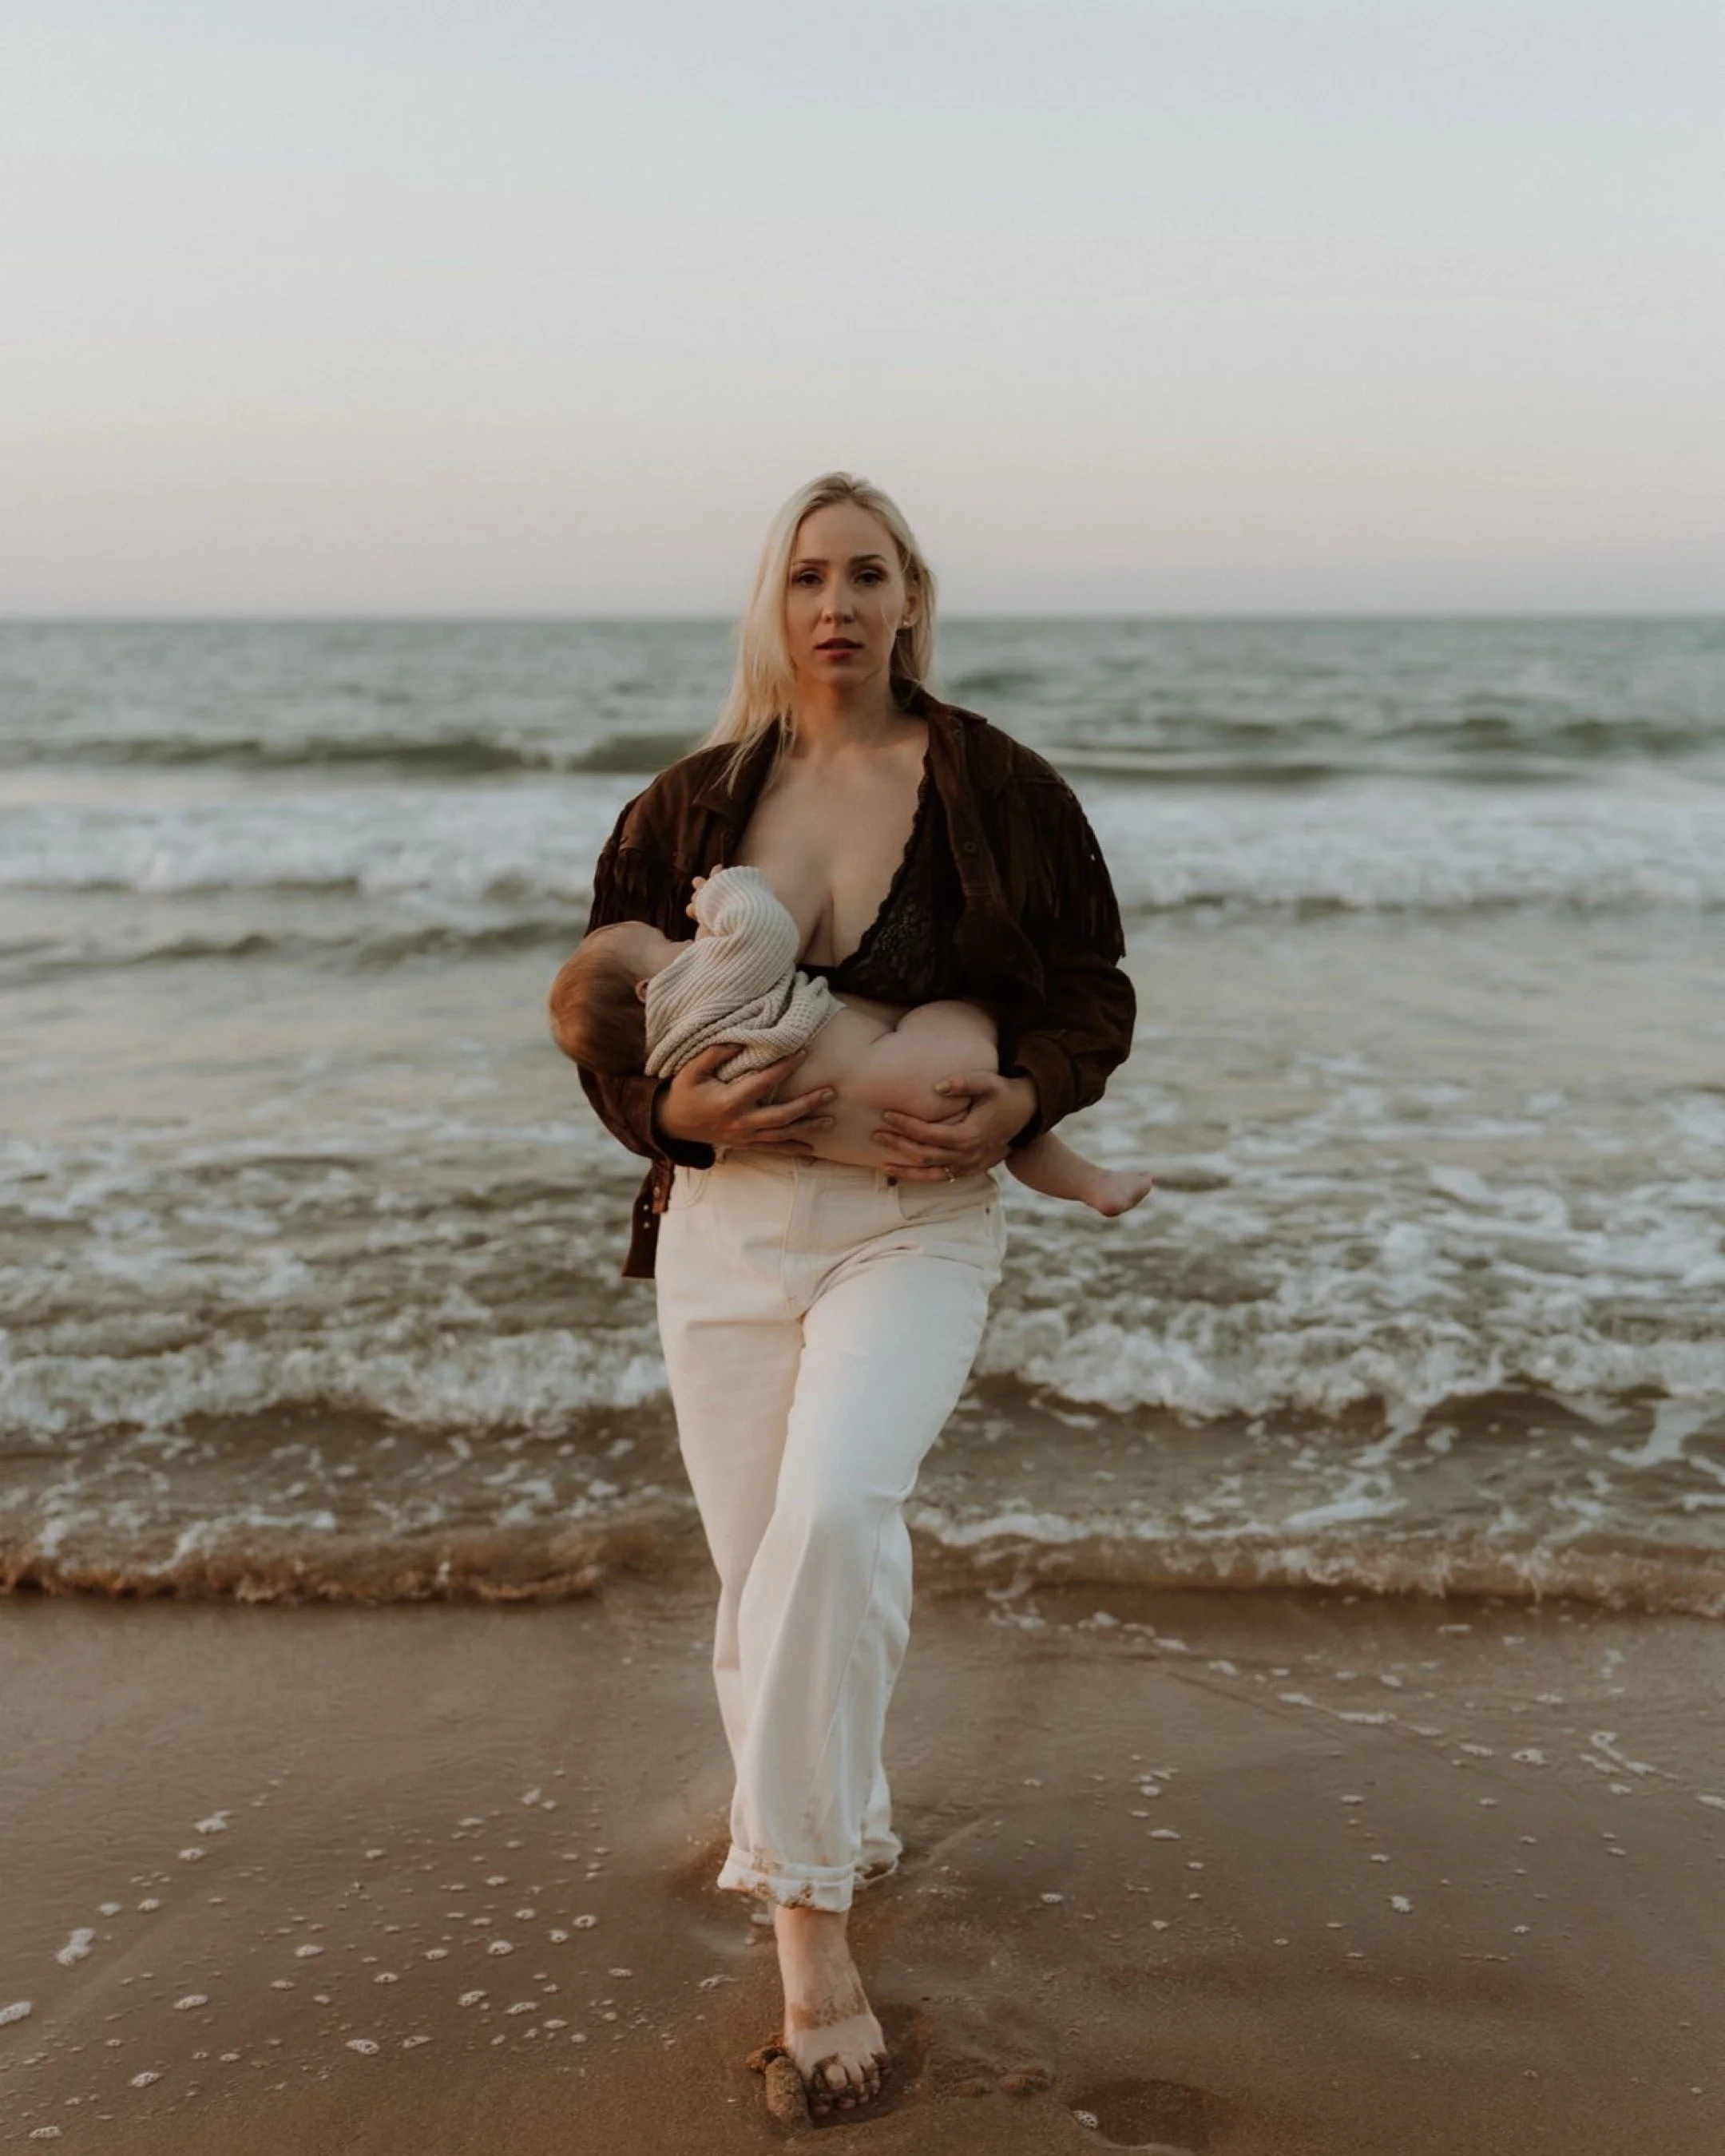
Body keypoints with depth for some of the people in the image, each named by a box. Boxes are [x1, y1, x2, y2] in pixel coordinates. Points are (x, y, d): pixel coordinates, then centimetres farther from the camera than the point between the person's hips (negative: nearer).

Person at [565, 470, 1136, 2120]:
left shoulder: (999, 791, 0)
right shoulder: (688, 806, 5)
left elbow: (1091, 991, 6)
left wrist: (1018, 1101, -15)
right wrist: (681, 1104, -15)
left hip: (918, 1223, -3)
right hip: (726, 1223, 3)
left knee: (832, 1513, -26)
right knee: (757, 1579, 8)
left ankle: (811, 1908, -13)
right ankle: (827, 1832, 36)